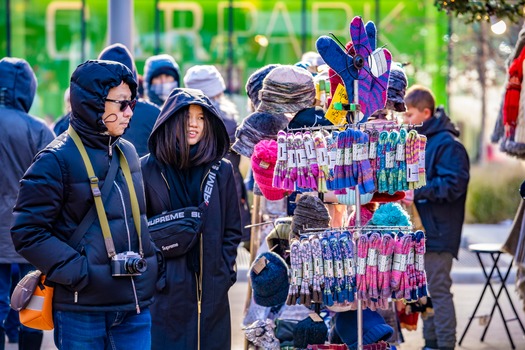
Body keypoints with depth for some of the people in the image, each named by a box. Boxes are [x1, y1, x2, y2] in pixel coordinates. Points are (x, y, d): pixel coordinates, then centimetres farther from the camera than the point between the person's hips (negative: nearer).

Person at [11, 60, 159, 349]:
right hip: (82, 309, -6)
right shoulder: (57, 159, -9)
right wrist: (77, 272, -17)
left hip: (136, 306, 6)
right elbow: (27, 232, -12)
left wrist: (147, 261, 9)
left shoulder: (128, 153, 12)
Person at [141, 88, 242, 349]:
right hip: (165, 292, -2)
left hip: (212, 294, 2)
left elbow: (232, 230, 11)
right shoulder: (147, 169, -1)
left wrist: (225, 271, 2)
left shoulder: (221, 170, 6)